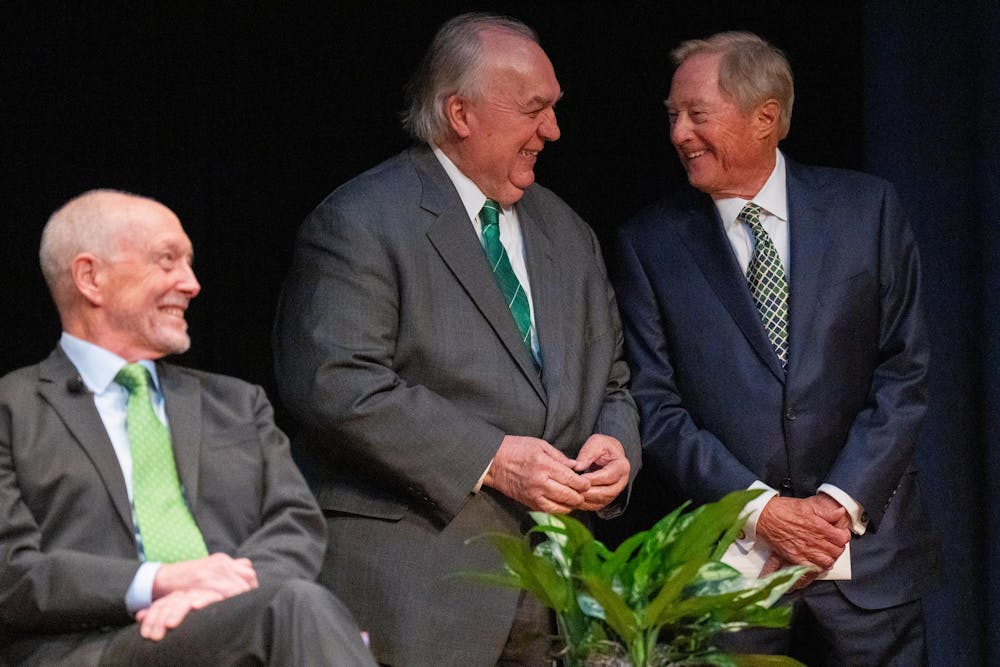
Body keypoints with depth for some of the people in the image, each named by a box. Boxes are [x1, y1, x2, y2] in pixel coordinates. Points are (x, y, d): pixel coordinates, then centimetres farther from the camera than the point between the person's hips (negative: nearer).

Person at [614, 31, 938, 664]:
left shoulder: (865, 208, 3)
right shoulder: (650, 243, 2)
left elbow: (905, 370, 0)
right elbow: (655, 406, -1)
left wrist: (841, 500, -10)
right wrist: (760, 511, -11)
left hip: (867, 556, 1)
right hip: (728, 564, 0)